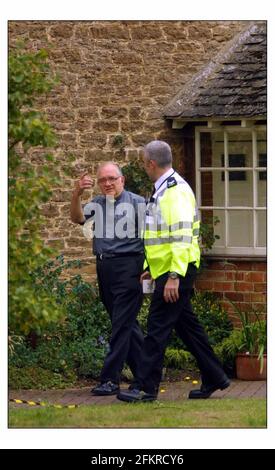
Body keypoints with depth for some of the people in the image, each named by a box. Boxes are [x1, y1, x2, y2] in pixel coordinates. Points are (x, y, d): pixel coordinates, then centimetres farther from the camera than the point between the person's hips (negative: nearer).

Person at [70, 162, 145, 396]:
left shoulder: (137, 203, -2)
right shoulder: (97, 204, 13)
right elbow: (78, 218, -4)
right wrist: (76, 195, -21)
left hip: (128, 265, -6)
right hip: (105, 268, 6)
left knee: (122, 324, -7)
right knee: (127, 324, 13)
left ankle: (110, 379, -6)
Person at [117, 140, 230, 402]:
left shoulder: (176, 190, -17)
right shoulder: (162, 191, 16)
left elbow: (182, 237, -24)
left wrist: (174, 276, -28)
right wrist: (152, 268, 25)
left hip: (176, 270, -10)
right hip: (167, 271, 10)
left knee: (158, 326, -8)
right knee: (186, 324, 15)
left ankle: (146, 388, -6)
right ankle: (213, 378, 22)